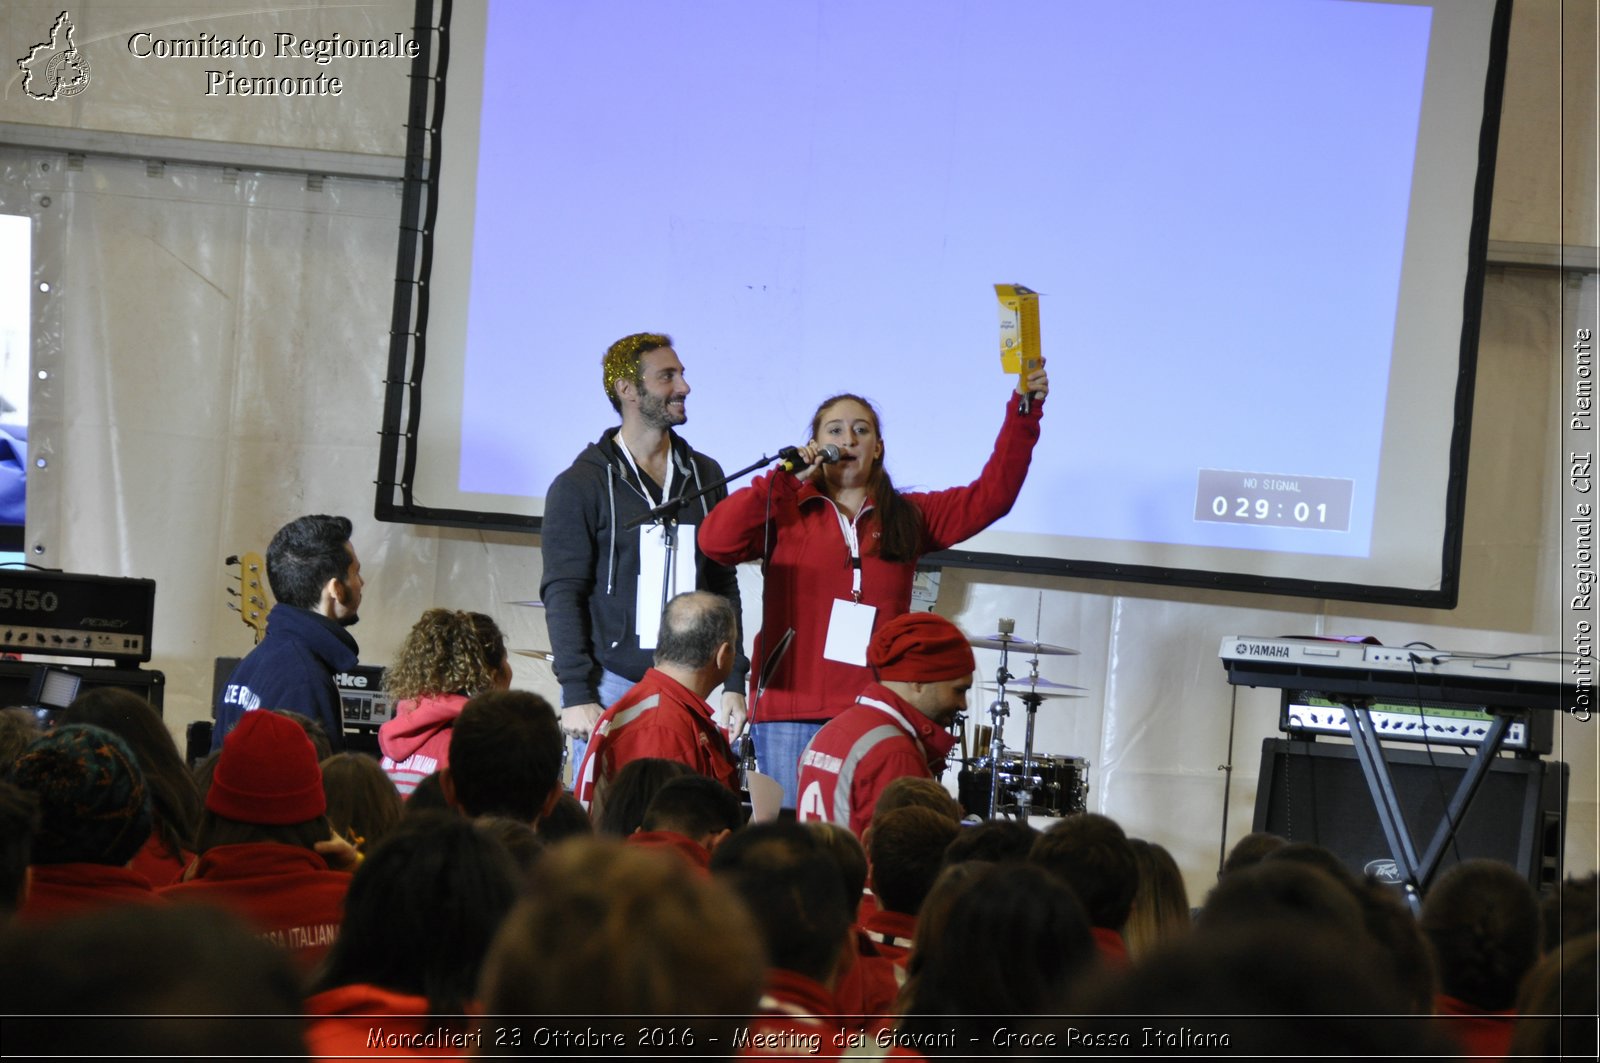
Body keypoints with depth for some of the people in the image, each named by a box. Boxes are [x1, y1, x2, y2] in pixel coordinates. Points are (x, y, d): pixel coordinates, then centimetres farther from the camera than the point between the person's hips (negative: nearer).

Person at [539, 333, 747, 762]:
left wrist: (734, 681, 9)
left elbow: (723, 585, 16)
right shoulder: (581, 485, 0)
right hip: (610, 687, -4)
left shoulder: (704, 477, 13)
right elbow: (562, 594, -4)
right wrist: (575, 694, -12)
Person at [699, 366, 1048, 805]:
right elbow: (715, 540, -8)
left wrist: (1023, 416, 0)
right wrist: (785, 480, -8)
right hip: (792, 712, -2)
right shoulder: (785, 513, 7)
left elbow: (990, 495, 9)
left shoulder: (908, 518, 14)